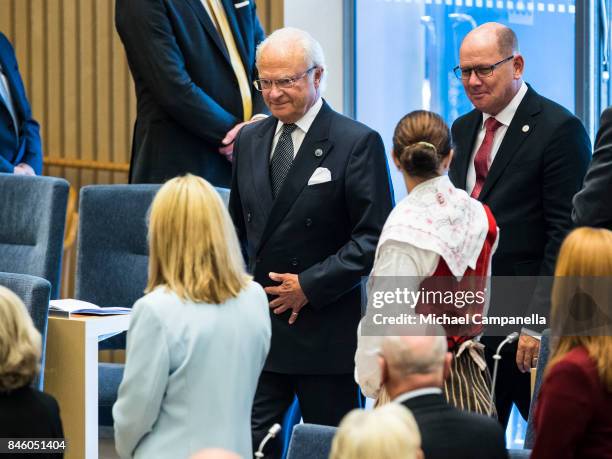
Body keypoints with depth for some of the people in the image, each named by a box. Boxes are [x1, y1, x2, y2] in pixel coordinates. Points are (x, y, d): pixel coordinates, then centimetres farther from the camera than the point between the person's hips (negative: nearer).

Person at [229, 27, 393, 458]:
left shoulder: (357, 143, -8)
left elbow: (375, 237, -11)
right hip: (256, 325, 5)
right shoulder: (249, 140, 11)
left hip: (325, 329, -5)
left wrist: (311, 285, -15)